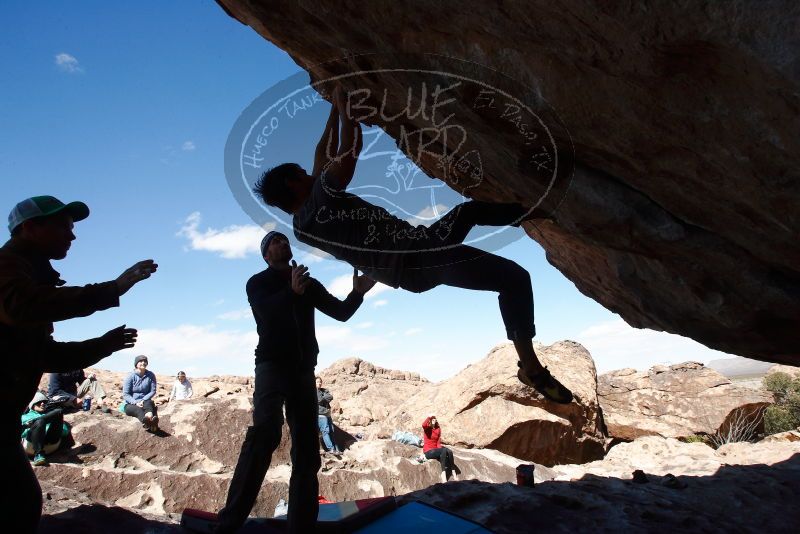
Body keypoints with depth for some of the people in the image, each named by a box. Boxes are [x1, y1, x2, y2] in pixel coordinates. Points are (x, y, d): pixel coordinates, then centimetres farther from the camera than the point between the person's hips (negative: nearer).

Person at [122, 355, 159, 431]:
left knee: (149, 403, -34)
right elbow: (125, 394, -5)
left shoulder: (151, 375, 2)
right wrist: (135, 402, -21)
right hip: (131, 404, -1)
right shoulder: (130, 376, -3)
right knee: (138, 409, -36)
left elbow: (152, 391, 2)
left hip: (144, 402, 2)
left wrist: (143, 400, -15)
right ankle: (146, 422, -74)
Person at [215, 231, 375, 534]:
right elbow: (264, 312, -16)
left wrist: (357, 293, -11)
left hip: (303, 368, 5)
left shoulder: (309, 284, 16)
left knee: (307, 444, 1)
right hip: (272, 364, -4)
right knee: (266, 431, -25)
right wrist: (291, 292, -34)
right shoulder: (258, 283, 6)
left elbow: (341, 312, 9)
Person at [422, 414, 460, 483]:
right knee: (444, 451, -31)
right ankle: (443, 474, -35)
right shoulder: (427, 428, -3)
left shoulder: (438, 429, 10)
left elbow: (438, 442, 9)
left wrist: (440, 448, -9)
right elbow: (423, 424, -29)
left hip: (435, 450, 5)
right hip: (428, 452, -5)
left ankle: (453, 472, -20)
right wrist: (429, 417, -18)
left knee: (449, 452, -23)